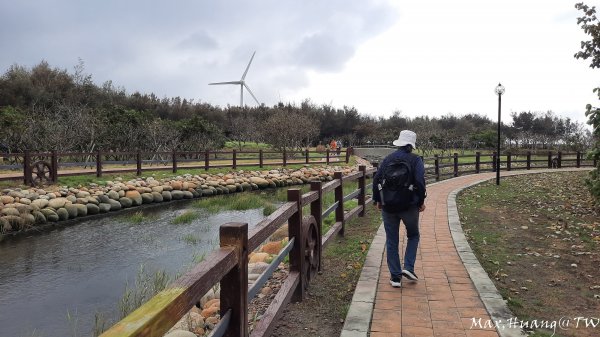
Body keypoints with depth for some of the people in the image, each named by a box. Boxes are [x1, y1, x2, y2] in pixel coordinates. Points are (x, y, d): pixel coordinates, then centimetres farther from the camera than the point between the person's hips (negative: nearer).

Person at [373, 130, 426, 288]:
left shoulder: (387, 159, 5)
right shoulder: (416, 160, -5)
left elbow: (376, 180, 3)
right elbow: (420, 182, -14)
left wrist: (377, 200, 13)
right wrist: (421, 201, -2)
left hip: (388, 206, 2)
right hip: (409, 206, -2)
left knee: (391, 241, 10)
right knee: (413, 235, 21)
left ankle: (395, 276, 13)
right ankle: (408, 267, 8)